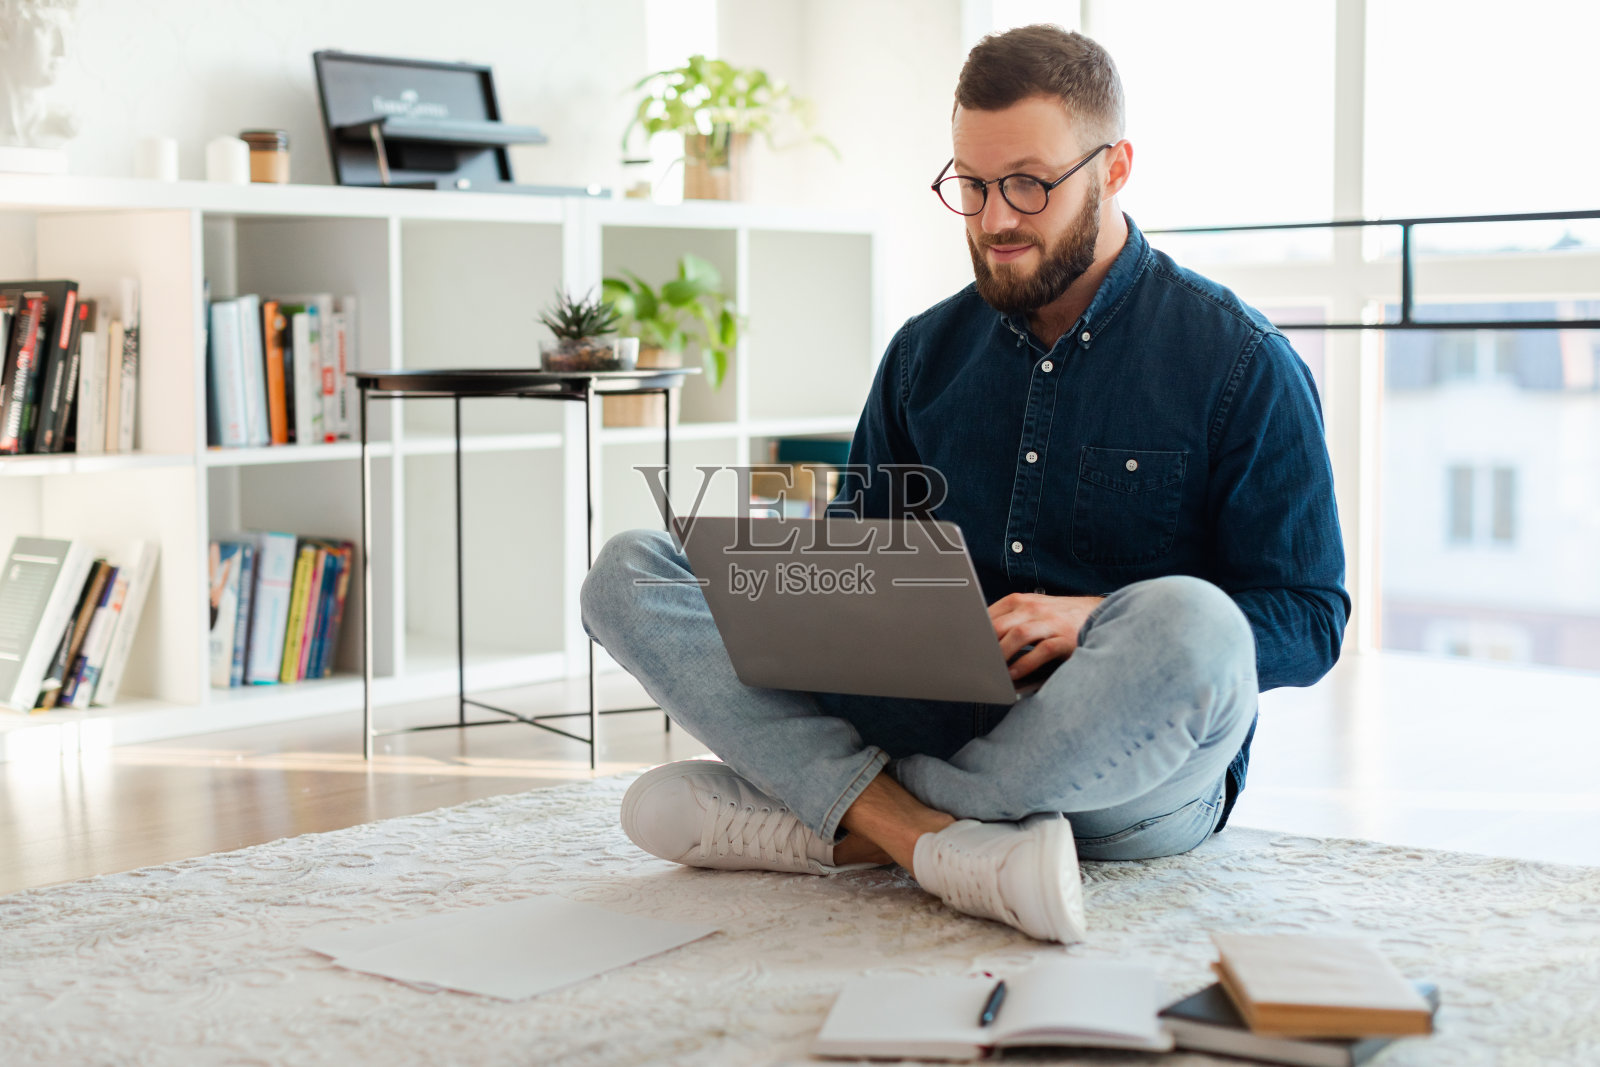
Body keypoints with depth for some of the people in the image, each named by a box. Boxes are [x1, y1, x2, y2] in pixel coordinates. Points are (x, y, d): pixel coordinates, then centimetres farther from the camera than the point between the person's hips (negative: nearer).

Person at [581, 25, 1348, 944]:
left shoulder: (1243, 363, -1)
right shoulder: (928, 351, 14)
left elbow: (1309, 621, -4)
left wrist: (1091, 621, -20)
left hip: (1129, 769, -4)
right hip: (927, 718, 4)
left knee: (1190, 626, -40)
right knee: (631, 571, -10)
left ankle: (825, 819, -23)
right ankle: (929, 836, -30)